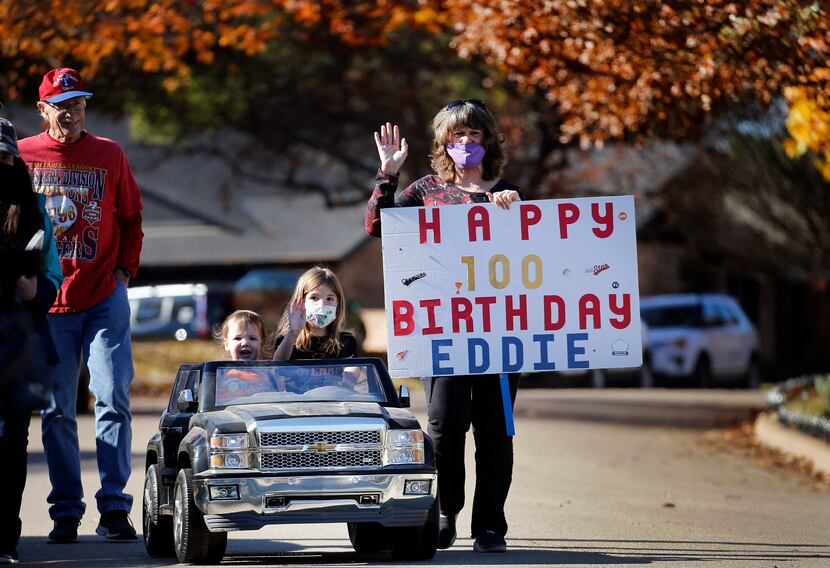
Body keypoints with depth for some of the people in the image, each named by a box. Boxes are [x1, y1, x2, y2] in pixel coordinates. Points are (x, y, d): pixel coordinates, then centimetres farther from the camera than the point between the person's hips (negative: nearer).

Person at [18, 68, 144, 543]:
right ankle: (66, 513, 8)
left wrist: (125, 269, 2)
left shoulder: (109, 155, 5)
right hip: (48, 303, 0)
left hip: (105, 297, 0)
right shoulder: (22, 157, 3)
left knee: (114, 400, -7)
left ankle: (115, 508, -5)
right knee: (57, 410, 3)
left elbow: (131, 218, 13)